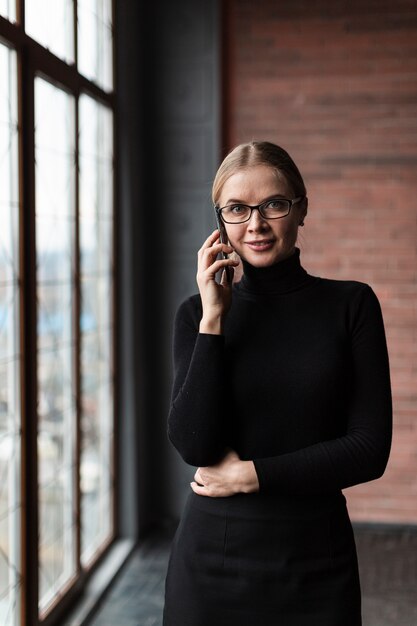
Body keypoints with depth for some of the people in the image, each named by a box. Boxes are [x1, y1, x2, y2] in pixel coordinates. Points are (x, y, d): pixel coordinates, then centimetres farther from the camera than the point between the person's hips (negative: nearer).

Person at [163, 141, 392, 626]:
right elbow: (193, 444, -12)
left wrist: (251, 474, -11)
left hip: (316, 561, 0)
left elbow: (370, 450, -8)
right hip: (212, 555, 1)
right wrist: (213, 320, -15)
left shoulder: (351, 305, -4)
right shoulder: (198, 313, 0)